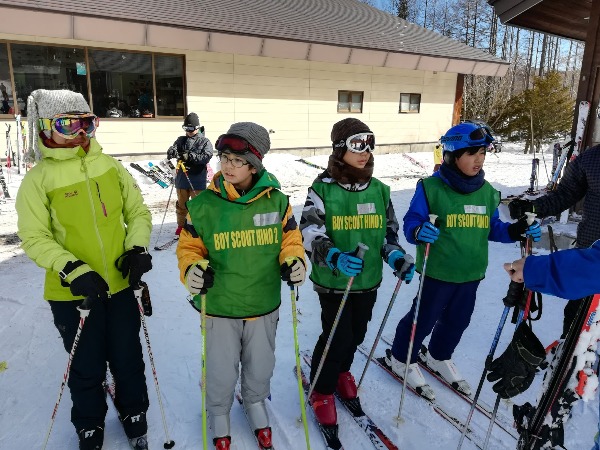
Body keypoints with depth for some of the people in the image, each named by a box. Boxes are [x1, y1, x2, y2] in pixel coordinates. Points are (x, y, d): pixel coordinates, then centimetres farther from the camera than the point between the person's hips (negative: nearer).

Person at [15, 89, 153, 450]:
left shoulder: (110, 166, -1)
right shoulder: (38, 179, -8)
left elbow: (139, 213, 6)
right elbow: (35, 238, -8)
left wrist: (137, 249, -9)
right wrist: (72, 270, -21)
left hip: (121, 284, 2)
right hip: (73, 292, -2)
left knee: (128, 358, 17)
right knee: (87, 367, 15)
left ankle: (134, 413, 43)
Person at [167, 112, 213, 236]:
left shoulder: (205, 142, -2)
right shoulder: (181, 140, 9)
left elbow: (206, 157, -17)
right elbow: (172, 149, -5)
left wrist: (190, 156, -26)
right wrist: (172, 152, -30)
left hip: (197, 179, -4)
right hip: (182, 178, 4)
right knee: (181, 203, 15)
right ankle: (181, 225, 30)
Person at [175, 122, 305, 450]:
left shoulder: (276, 201, -8)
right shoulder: (203, 204, -12)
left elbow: (290, 239, 3)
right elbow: (189, 246, -2)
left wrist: (293, 261, -16)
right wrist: (192, 269, -22)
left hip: (264, 305, 2)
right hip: (219, 307, -1)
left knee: (260, 368, 22)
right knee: (221, 373, 15)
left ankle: (256, 405, 54)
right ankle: (219, 415, 46)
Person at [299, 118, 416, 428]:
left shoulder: (379, 190, 3)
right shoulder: (323, 188, -11)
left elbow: (388, 232, 12)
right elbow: (309, 233, -17)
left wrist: (397, 257, -6)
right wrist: (333, 256, -34)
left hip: (368, 280, 5)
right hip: (333, 281, -4)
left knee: (356, 334, 18)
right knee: (337, 337, 1)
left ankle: (342, 371, 48)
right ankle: (322, 391, 28)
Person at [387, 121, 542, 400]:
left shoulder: (487, 191, 2)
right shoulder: (431, 188, -16)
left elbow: (492, 229, 11)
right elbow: (410, 223, -15)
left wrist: (518, 230, -5)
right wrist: (419, 232, -37)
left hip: (471, 273, 6)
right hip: (437, 272, -6)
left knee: (457, 321, 21)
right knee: (423, 319, 8)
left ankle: (439, 357, 46)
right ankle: (402, 359, 32)